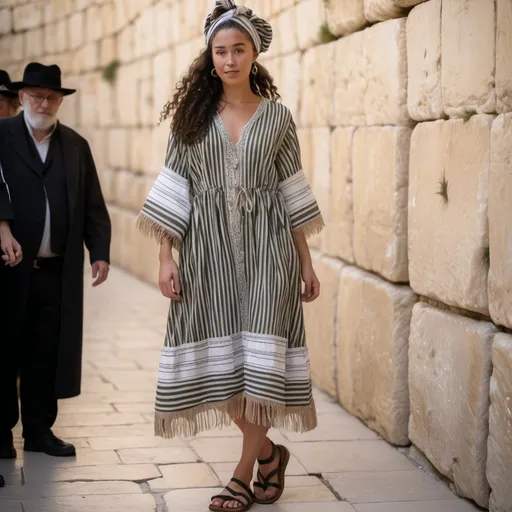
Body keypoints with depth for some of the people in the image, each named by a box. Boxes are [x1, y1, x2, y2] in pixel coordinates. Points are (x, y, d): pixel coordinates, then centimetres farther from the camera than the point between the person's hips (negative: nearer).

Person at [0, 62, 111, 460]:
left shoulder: (76, 146, 12)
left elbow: (93, 206, 11)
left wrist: (100, 253, 2)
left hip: (57, 270, 3)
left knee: (48, 353, 7)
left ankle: (39, 429, 18)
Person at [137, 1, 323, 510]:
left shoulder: (277, 117, 6)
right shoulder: (192, 115, 6)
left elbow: (292, 192, 9)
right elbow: (173, 189, 4)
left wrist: (306, 262, 8)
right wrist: (166, 257, -3)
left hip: (267, 247, -1)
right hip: (208, 249, 1)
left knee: (259, 356, -9)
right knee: (221, 358, -1)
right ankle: (267, 452, 20)